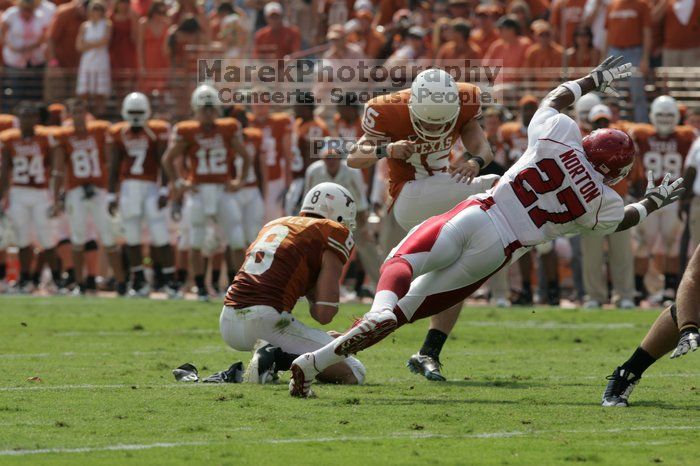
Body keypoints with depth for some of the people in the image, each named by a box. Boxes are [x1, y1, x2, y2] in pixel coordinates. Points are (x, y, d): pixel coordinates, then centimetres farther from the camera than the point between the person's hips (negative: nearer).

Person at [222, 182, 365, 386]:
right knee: (354, 374, 2)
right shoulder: (334, 233, 3)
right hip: (267, 321, -7)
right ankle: (280, 358, -14)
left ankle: (265, 351, 8)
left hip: (228, 324, 7)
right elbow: (324, 314, -4)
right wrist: (314, 306, 18)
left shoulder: (274, 225, 24)